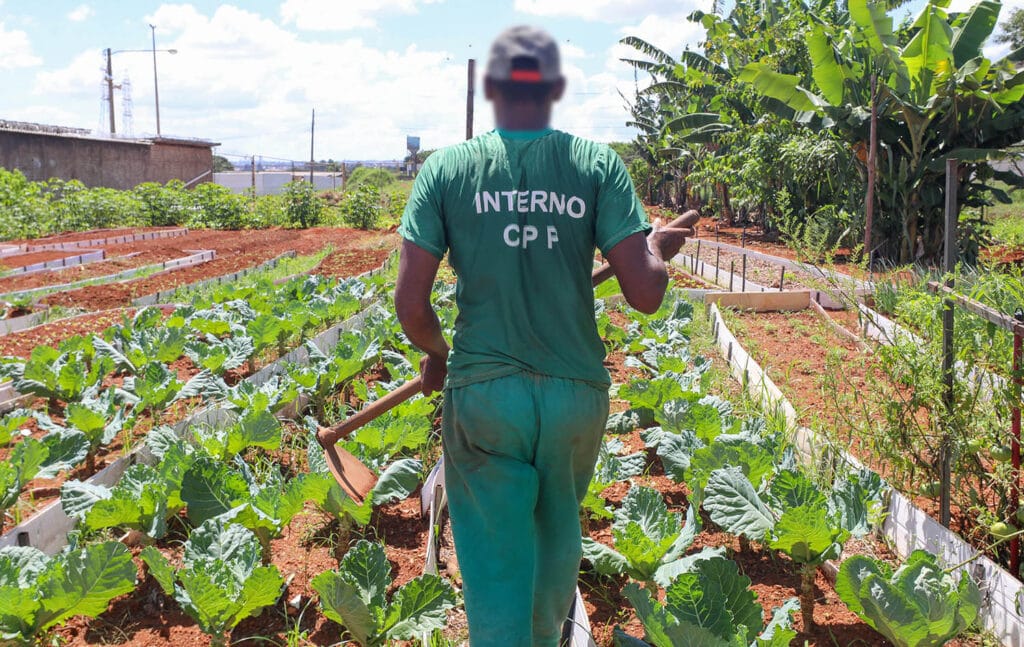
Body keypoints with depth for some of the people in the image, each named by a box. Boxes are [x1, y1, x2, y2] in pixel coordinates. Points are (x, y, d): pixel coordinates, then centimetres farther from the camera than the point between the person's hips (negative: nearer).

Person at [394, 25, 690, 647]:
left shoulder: (446, 169, -4)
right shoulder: (599, 165, -4)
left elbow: (411, 306, -8)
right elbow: (645, 293, -11)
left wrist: (437, 354, 13)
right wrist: (660, 249, 12)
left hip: (483, 392, -2)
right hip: (577, 391, 2)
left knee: (495, 561, 10)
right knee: (558, 539, 26)